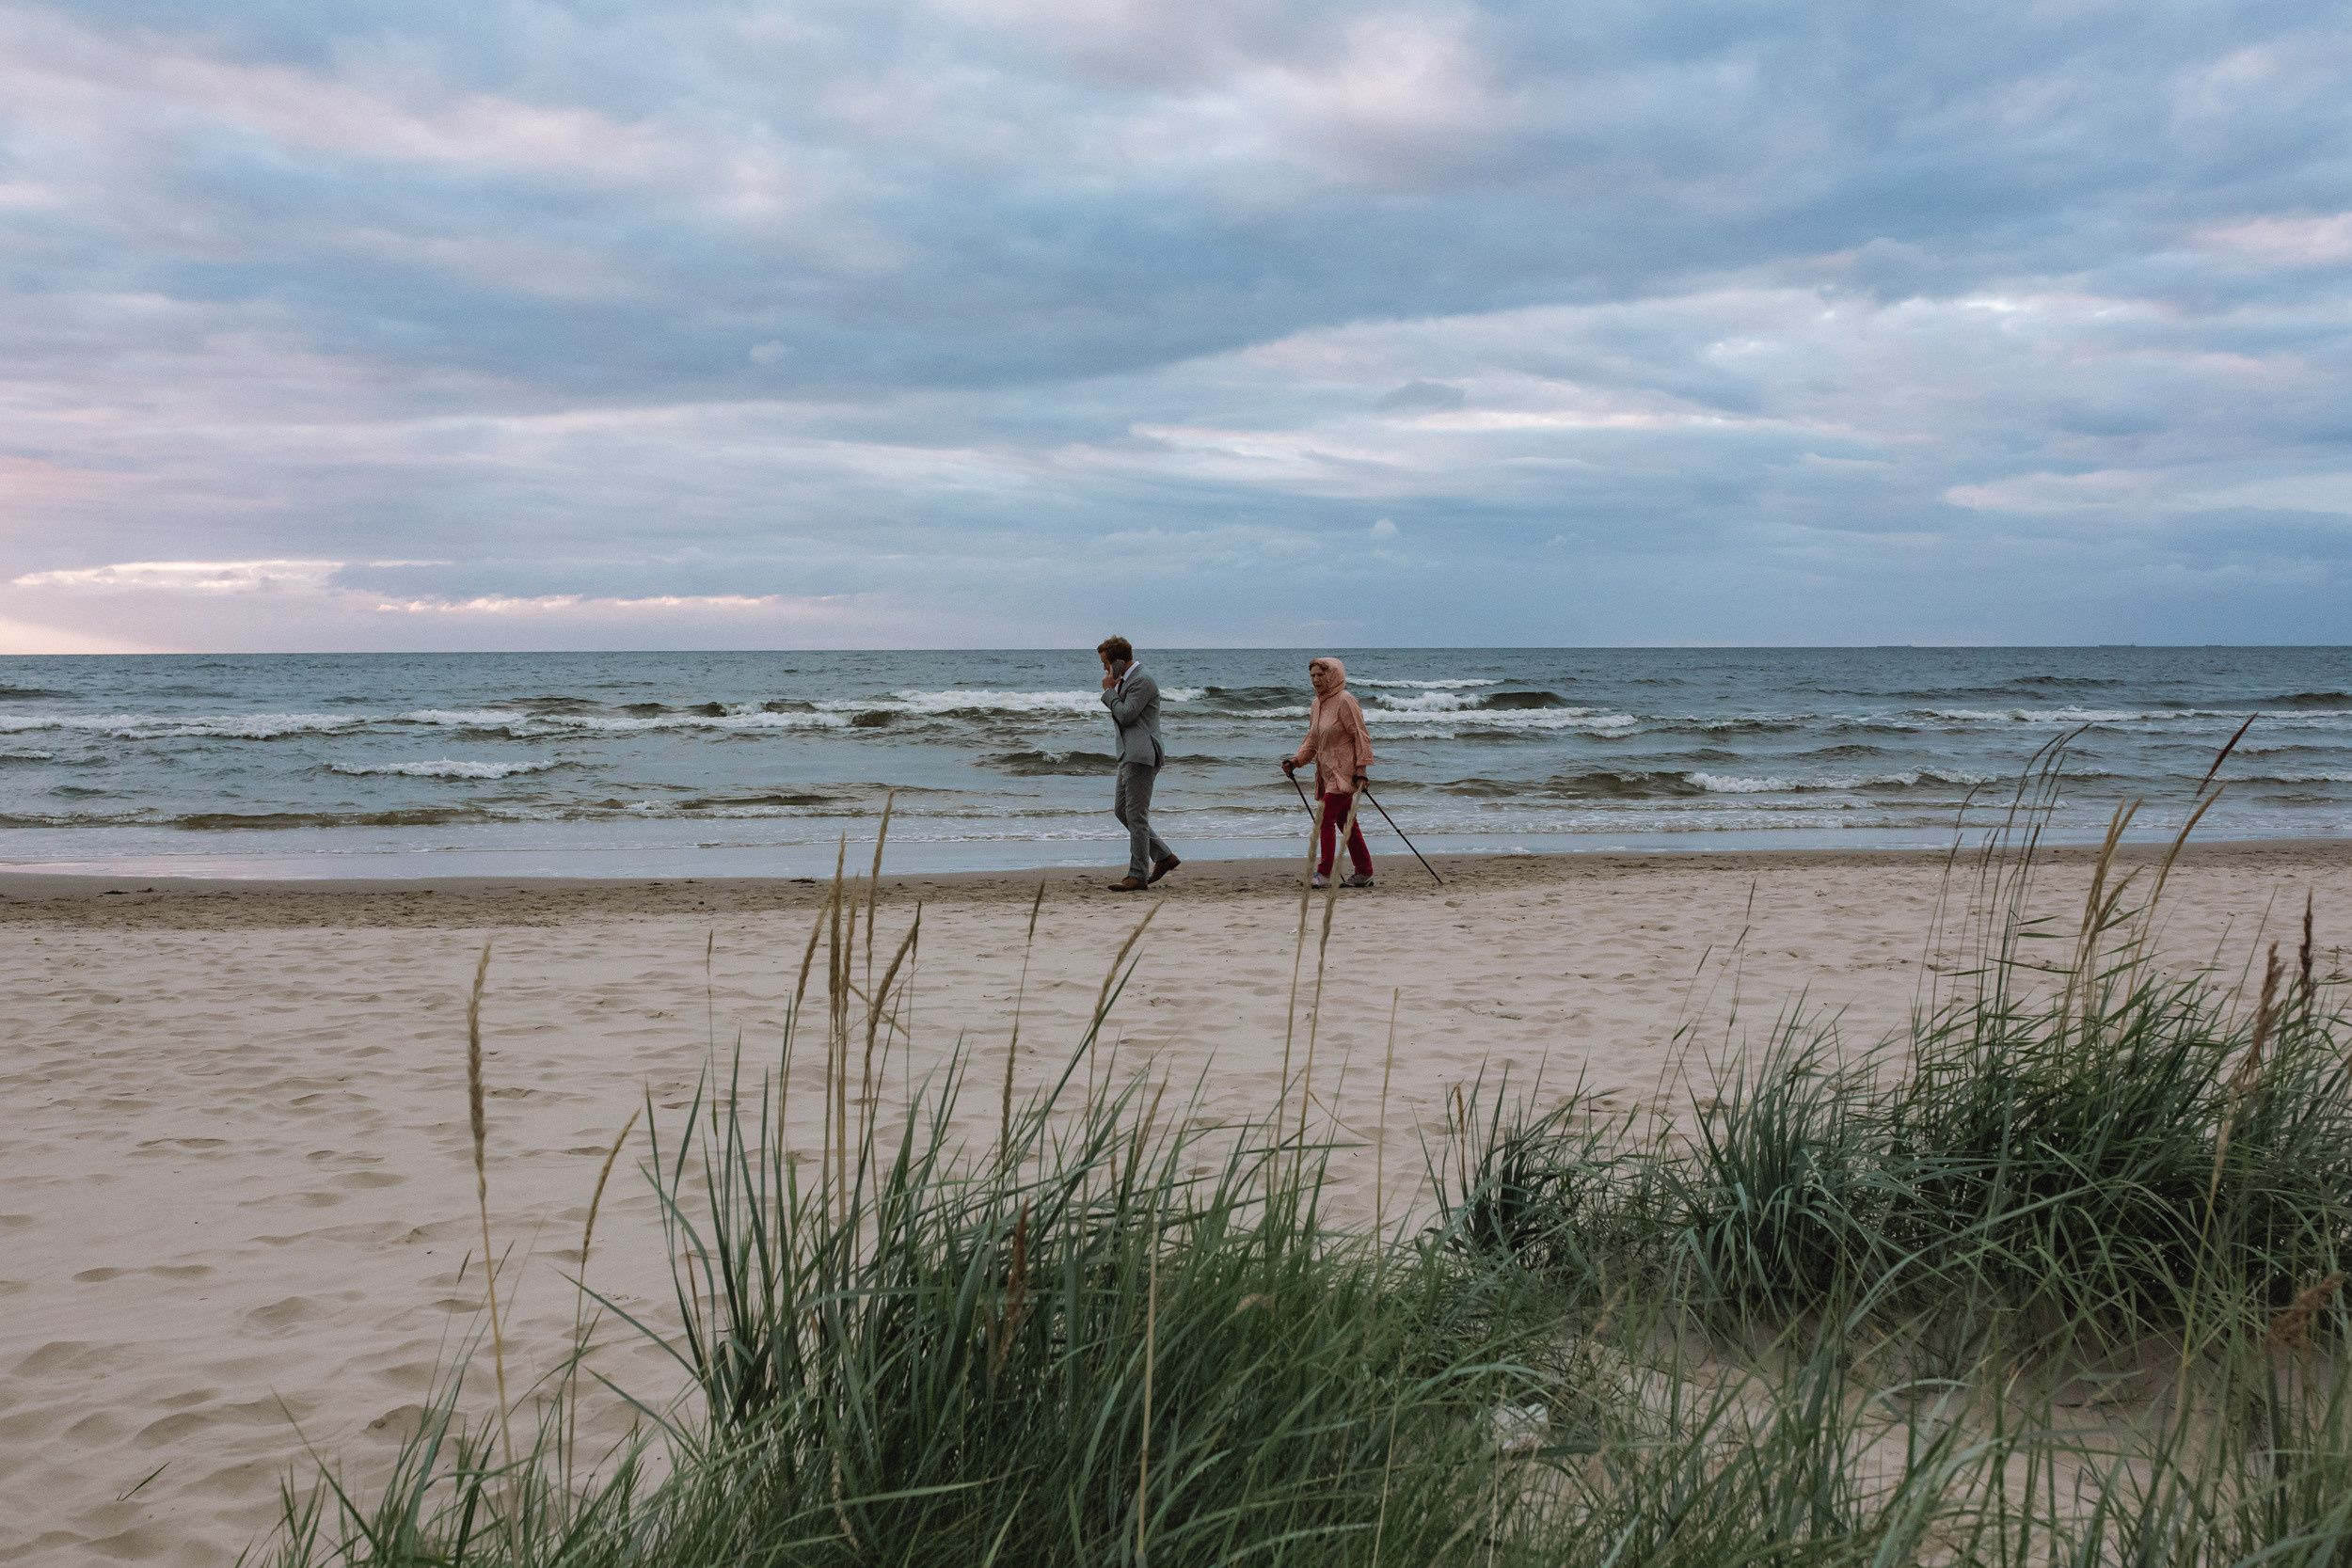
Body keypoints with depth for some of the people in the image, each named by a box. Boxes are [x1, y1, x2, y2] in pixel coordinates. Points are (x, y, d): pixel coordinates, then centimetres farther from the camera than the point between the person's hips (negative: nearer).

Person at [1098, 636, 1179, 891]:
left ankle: (1138, 875, -5)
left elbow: (1126, 715, -18)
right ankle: (1164, 857, 19)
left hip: (1141, 755, -11)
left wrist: (1109, 690, -8)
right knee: (1121, 810, 13)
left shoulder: (1142, 680, -14)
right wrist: (1113, 690, 9)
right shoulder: (1128, 679, 18)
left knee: (1136, 814, -9)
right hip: (1129, 755, 11)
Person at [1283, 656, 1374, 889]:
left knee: (1326, 818, -13)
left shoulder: (1345, 701, -13)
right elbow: (1312, 740, 18)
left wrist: (1361, 771, -18)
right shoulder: (1317, 704, 12)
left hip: (1344, 771, -9)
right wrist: (1295, 761, 3)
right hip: (1327, 772, 9)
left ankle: (1324, 874, -11)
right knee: (1346, 822, 11)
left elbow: (1361, 736, -14)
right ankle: (1364, 873, 17)